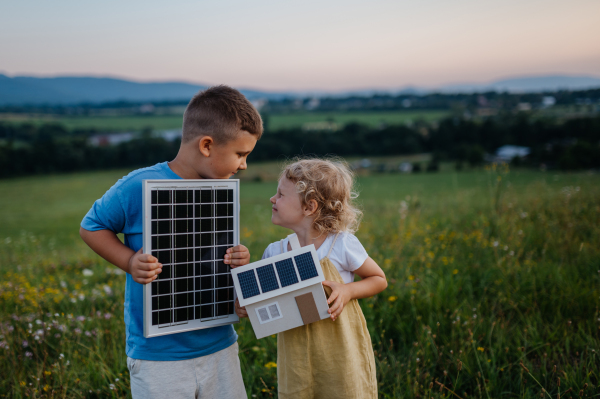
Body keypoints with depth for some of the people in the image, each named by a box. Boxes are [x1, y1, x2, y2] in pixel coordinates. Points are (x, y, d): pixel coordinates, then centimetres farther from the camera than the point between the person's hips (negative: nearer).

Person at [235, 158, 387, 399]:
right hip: (297, 359, 3)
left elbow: (379, 280, 1)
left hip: (342, 359, -3)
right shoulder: (273, 253, -2)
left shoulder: (342, 245, -12)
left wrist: (348, 291, -16)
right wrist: (244, 307, -11)